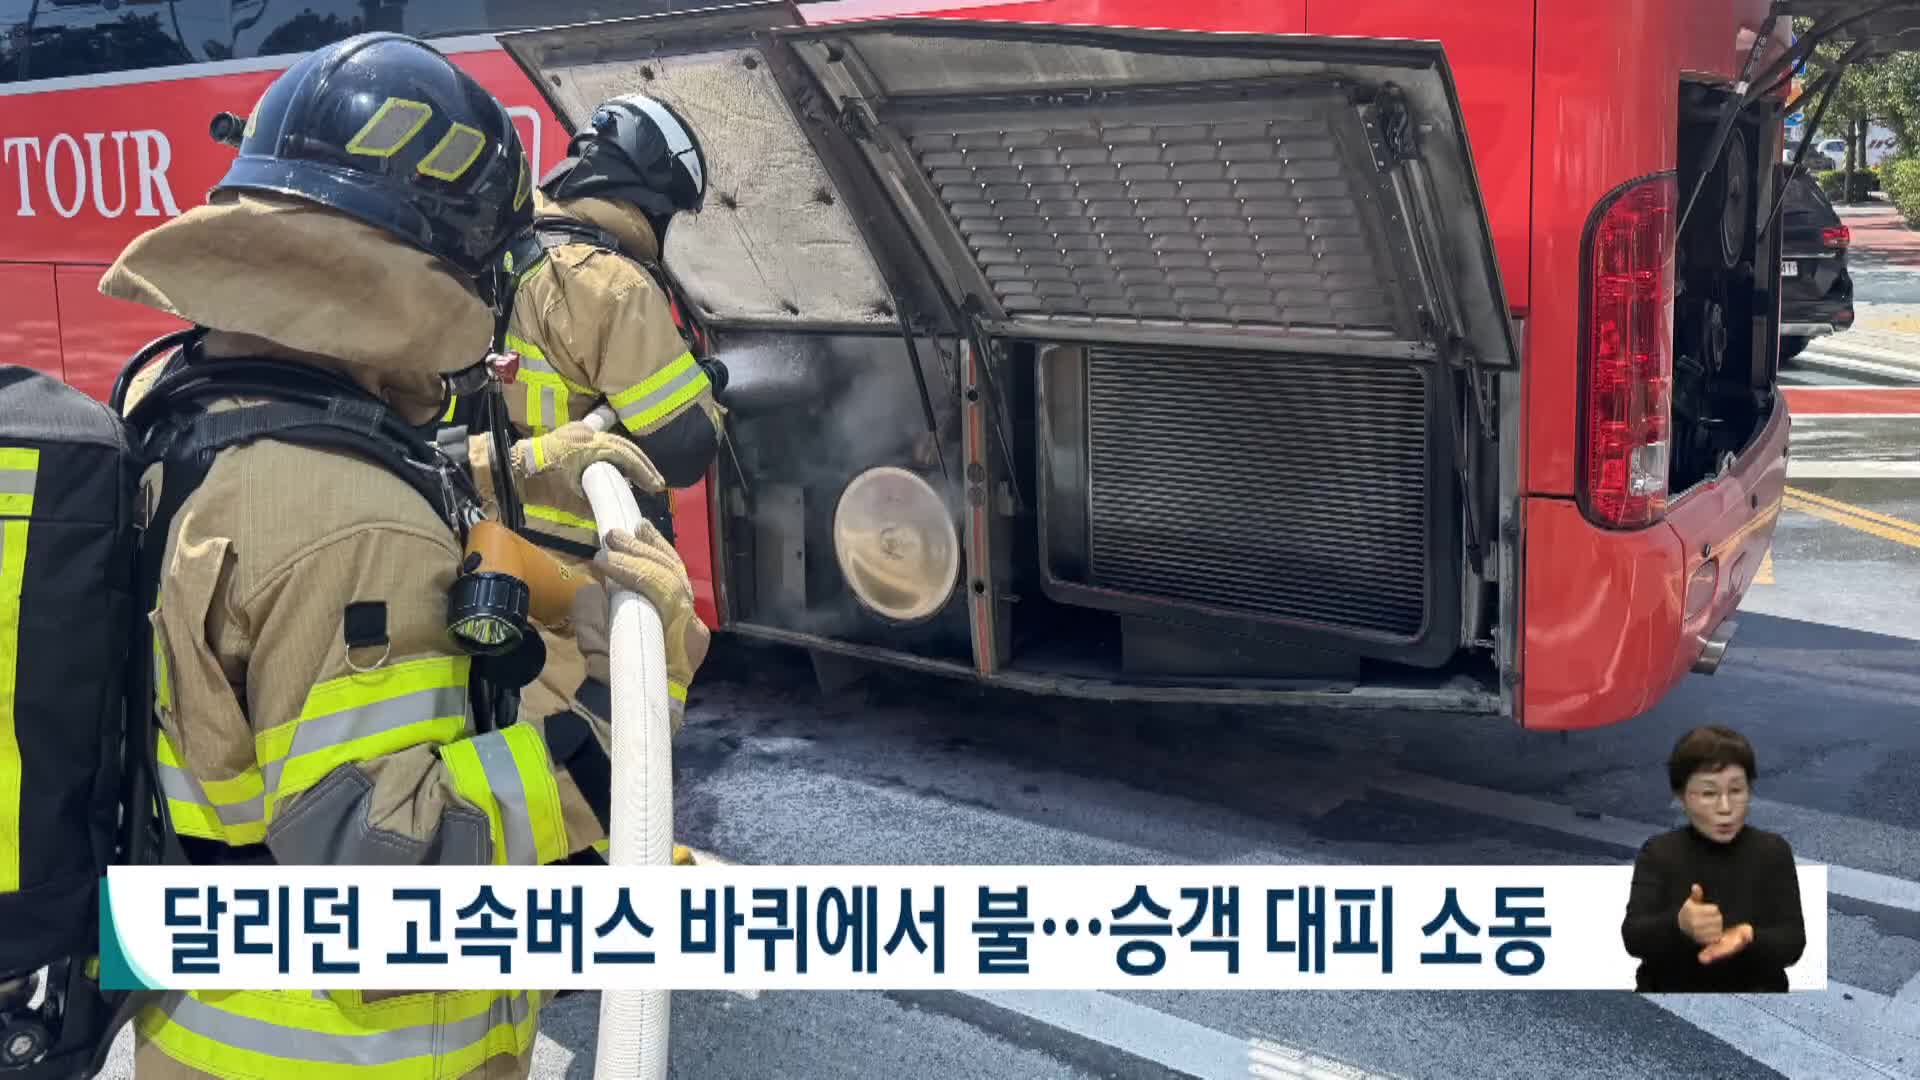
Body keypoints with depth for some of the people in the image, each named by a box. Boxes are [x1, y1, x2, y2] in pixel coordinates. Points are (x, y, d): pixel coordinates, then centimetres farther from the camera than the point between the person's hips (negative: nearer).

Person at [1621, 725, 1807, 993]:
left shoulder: (1773, 851, 2)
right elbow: (1634, 937, -13)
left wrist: (1748, 938, -27)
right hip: (1671, 987, 0)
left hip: (1753, 987, 0)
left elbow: (1792, 942, -5)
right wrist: (1679, 925, -34)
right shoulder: (1658, 853, -1)